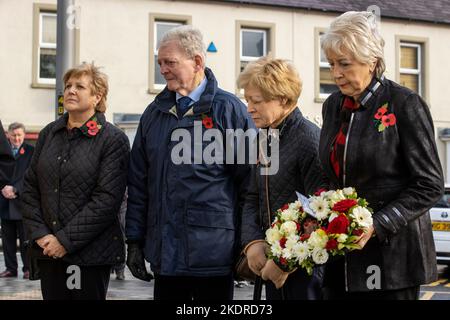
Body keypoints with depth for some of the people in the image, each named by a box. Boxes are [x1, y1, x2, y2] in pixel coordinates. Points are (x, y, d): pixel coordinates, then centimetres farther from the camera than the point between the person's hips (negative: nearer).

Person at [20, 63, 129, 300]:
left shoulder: (113, 139, -5)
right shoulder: (49, 134, 11)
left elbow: (107, 198, -12)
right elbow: (30, 189, 11)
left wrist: (65, 240, -14)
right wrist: (39, 234, -3)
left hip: (91, 253, -4)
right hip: (47, 252, 4)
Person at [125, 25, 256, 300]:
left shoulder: (229, 109, -3)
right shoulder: (155, 113, 12)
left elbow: (248, 182, -4)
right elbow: (138, 182, 14)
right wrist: (135, 241, 10)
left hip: (212, 253, -4)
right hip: (165, 254, 5)